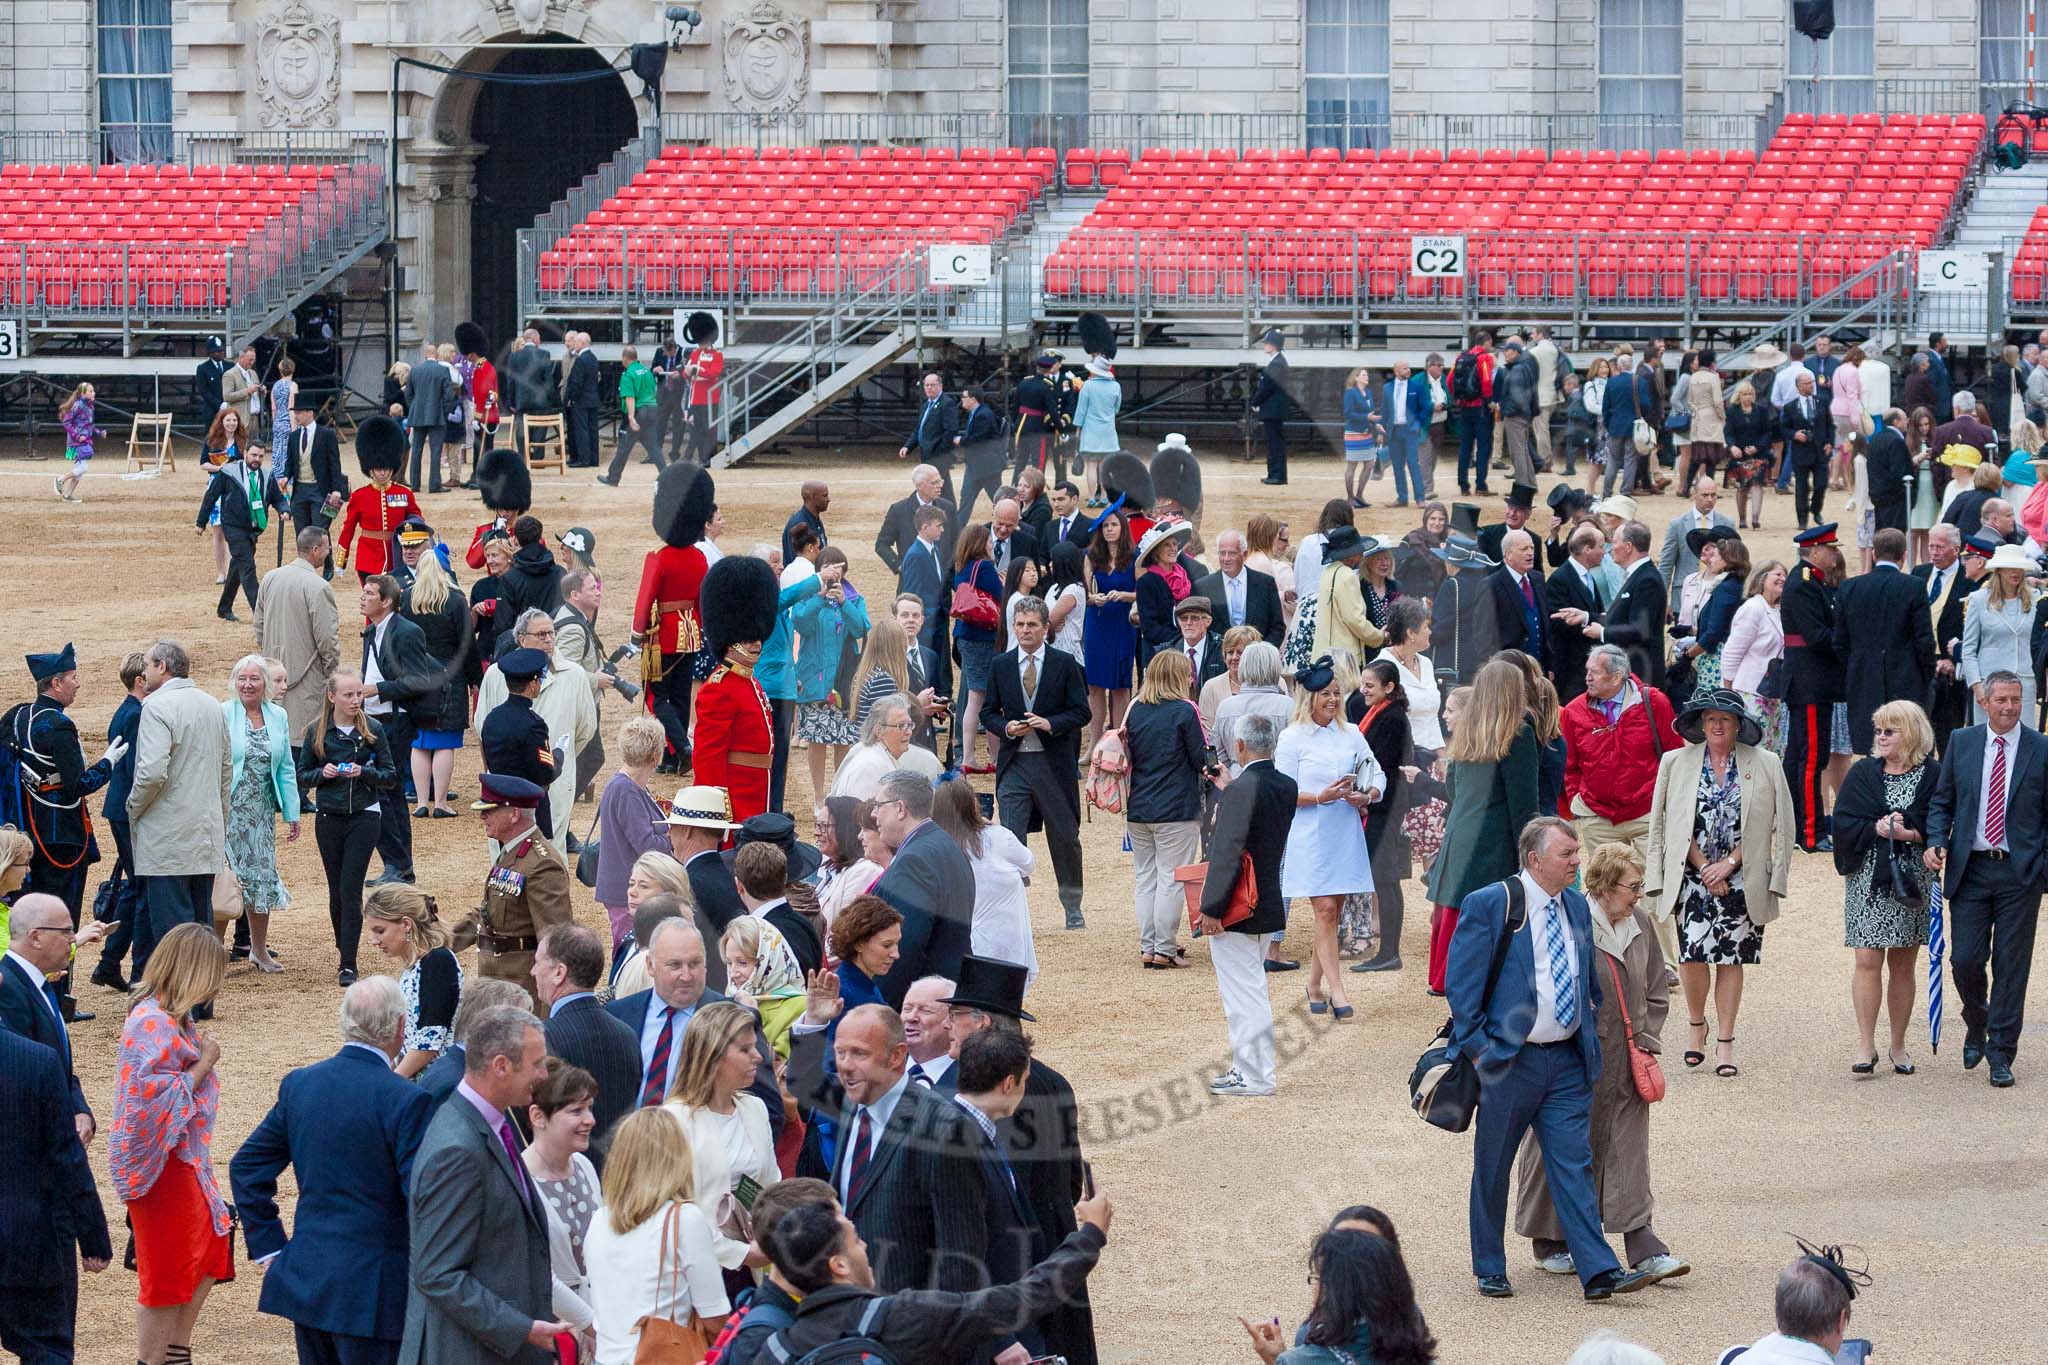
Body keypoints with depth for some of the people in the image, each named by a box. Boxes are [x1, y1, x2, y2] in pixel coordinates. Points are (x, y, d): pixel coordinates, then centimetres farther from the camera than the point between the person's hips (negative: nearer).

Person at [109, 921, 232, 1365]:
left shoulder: (173, 1015, 7)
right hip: (160, 1162, -10)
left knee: (208, 1253, 19)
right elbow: (156, 1099, -28)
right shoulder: (152, 1024, -24)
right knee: (168, 1271, 1)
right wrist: (203, 1065, -20)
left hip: (185, 1157, 10)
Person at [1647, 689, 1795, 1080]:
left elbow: (1778, 825, 0)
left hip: (1741, 881, 0)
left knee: (1731, 959, 1)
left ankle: (1725, 1044, 8)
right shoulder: (1677, 762, 3)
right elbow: (1667, 824, 4)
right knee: (1693, 955, -7)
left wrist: (1728, 864, -7)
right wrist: (1704, 867, -6)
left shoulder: (1764, 764, 1)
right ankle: (1696, 1025, 18)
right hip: (1692, 878, 0)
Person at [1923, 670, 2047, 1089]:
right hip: (1970, 869, 1)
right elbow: (1942, 800, 11)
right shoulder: (1961, 742, 6)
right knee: (1965, 960, -1)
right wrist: (1936, 842, -5)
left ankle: (2001, 1053, 8)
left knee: (2011, 965, 1)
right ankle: (1976, 1027, 27)